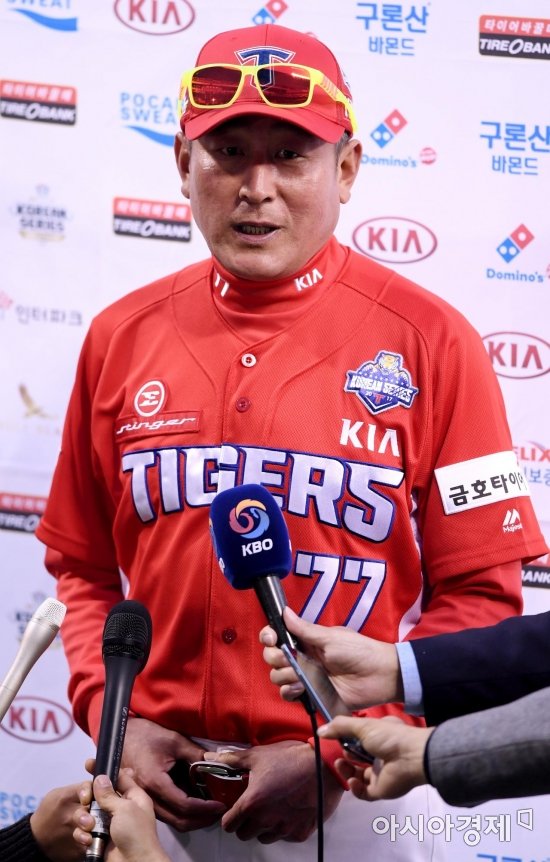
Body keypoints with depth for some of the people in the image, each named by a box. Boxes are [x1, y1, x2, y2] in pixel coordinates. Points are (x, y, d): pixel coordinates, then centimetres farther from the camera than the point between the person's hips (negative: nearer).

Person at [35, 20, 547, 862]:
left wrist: (337, 754, -13)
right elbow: (84, 568, 11)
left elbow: (480, 596, -6)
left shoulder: (430, 344, -5)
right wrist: (111, 715, -4)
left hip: (358, 789, -3)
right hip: (160, 781, 3)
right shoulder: (121, 337, 5)